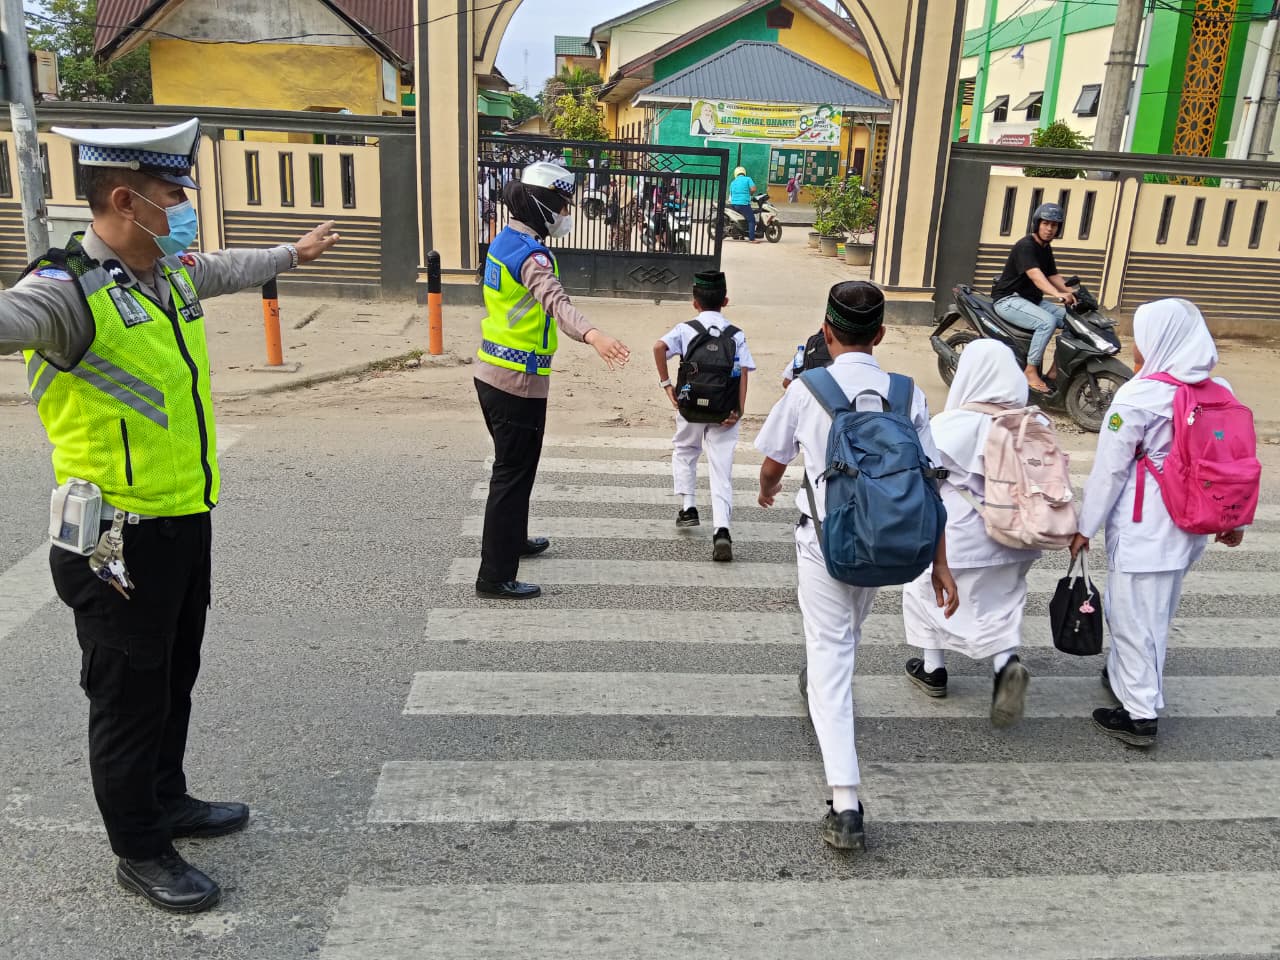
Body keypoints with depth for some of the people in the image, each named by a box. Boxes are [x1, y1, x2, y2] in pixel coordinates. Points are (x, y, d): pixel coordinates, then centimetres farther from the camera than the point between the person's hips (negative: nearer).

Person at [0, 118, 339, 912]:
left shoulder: (172, 271, 6)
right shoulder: (70, 289, -21)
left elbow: (228, 269, 28)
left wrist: (296, 253, 45)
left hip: (187, 519, 9)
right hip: (121, 541, -8)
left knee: (176, 677, 23)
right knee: (130, 696, 8)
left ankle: (167, 800, 44)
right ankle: (141, 851, 27)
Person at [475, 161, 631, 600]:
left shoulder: (506, 239, 10)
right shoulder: (531, 254, -22)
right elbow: (555, 301, -43)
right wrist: (592, 335, -60)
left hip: (491, 371, 10)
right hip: (518, 382, -10)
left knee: (513, 465, 25)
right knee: (513, 475, -2)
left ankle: (512, 540, 44)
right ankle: (495, 577, 4)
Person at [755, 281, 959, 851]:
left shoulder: (807, 391, -9)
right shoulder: (908, 394, -3)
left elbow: (771, 465, 4)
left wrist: (767, 492, 29)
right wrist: (940, 565, 4)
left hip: (825, 539, -3)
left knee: (829, 659, 1)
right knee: (848, 637, 29)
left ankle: (845, 807, -4)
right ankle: (826, 694, 57)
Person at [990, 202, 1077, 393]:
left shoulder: (1045, 249, 13)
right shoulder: (1025, 246, -16)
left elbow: (1053, 276, 12)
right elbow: (1035, 275, -32)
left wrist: (1070, 293, -7)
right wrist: (1058, 294, -46)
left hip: (1032, 300, 9)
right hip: (1009, 299, -9)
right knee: (1048, 321, -30)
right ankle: (1031, 371, -23)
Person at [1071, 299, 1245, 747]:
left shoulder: (1138, 397, -17)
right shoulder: (1219, 394, 1)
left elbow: (1109, 469, -13)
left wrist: (1086, 526, -4)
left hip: (1142, 529, -7)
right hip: (1188, 528, 7)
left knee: (1134, 615, 3)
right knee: (1155, 613, 22)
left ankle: (1140, 714, 10)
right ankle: (1125, 676, 40)